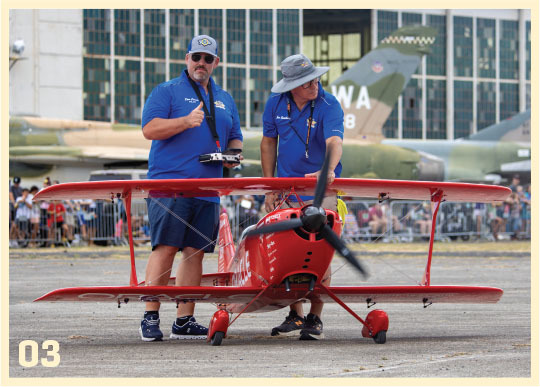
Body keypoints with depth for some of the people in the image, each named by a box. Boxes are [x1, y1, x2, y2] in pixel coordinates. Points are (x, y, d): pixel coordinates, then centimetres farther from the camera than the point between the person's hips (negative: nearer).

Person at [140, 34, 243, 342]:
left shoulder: (225, 100, 22)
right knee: (165, 248, -12)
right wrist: (185, 121, -18)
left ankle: (185, 321, 7)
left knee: (195, 252, 4)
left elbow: (235, 138, 27)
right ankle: (151, 317, -9)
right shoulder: (167, 91, 5)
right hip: (169, 183, -5)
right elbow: (150, 129, -6)